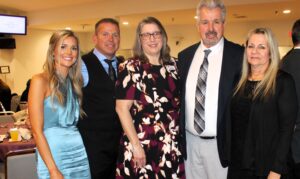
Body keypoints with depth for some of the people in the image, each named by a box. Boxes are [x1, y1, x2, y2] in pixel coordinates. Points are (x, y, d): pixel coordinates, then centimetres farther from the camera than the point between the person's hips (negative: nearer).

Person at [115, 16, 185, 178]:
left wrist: (179, 137, 9)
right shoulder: (131, 67, -8)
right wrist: (136, 145, -16)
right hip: (142, 146, -4)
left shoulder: (172, 65, 6)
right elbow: (122, 109, -13)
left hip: (171, 146, 5)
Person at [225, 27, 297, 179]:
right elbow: (232, 124, 8)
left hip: (266, 167, -4)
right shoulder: (239, 82, 5)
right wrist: (227, 158, 3)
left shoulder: (283, 81, -8)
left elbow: (286, 128, -12)